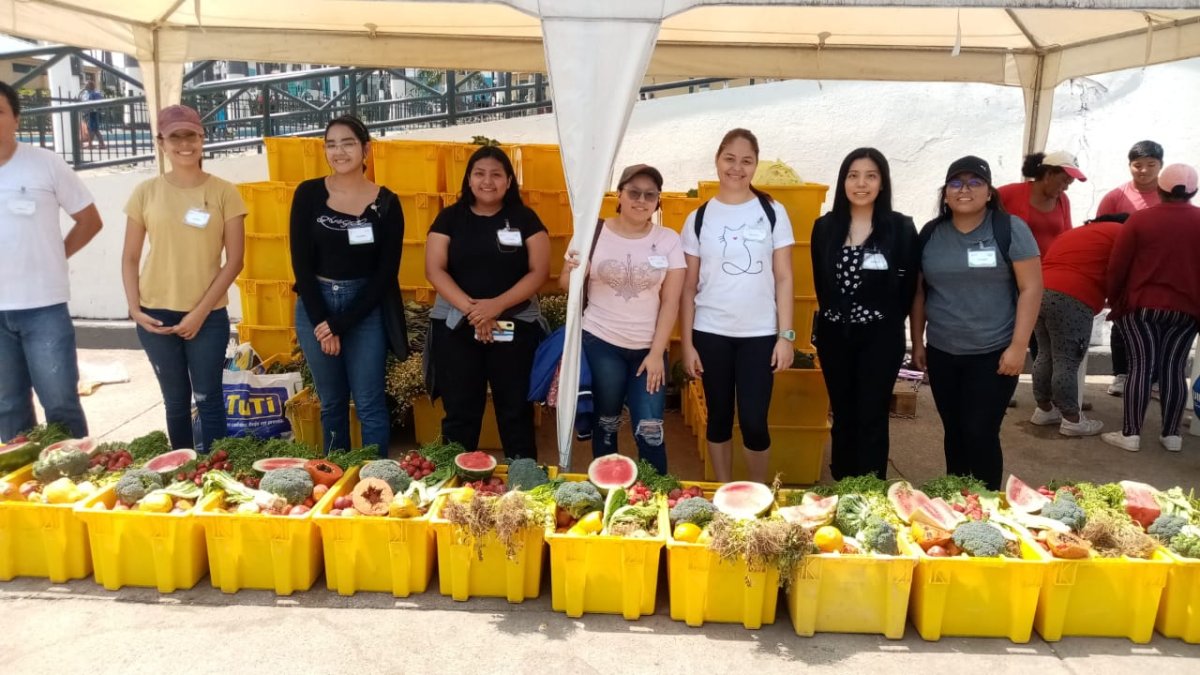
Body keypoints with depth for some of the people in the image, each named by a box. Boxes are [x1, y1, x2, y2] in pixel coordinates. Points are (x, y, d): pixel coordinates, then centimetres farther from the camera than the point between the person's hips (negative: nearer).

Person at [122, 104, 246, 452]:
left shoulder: (224, 192, -3)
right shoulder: (146, 192, 2)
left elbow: (234, 260, -5)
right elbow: (130, 258, 7)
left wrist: (200, 312, -10)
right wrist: (135, 308, -5)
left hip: (208, 315, -2)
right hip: (156, 315, 2)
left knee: (208, 399, 2)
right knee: (176, 400, 13)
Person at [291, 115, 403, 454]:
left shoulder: (386, 202, -4)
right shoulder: (308, 194, -1)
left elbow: (387, 272, -5)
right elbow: (301, 261, -3)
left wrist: (341, 324, -10)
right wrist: (322, 321, -10)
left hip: (366, 310, -1)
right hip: (316, 307, 2)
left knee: (369, 405, 1)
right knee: (331, 403, 12)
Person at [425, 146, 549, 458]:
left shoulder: (525, 218, 3)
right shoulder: (450, 218, 5)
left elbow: (539, 272, -4)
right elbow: (434, 270, -2)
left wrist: (497, 305, -17)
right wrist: (471, 308, -17)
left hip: (516, 327, 0)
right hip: (455, 326, 1)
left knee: (516, 411, 6)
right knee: (459, 411, 7)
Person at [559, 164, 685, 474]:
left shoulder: (668, 240, 0)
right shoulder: (594, 234, -2)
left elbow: (670, 302, -1)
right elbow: (566, 285, 3)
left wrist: (657, 353, -6)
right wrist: (571, 273, -21)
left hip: (649, 348, 1)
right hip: (600, 344, 0)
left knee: (650, 431, -2)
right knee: (605, 425, 9)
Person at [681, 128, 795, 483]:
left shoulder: (773, 212, 2)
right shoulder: (698, 218, 3)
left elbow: (783, 278, 1)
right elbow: (688, 287, 4)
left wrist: (786, 335, -5)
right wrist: (687, 343, 0)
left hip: (760, 334, -1)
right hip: (711, 333, 1)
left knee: (754, 421, -1)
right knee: (719, 418, 10)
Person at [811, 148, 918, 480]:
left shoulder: (901, 227, -4)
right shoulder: (825, 226, 3)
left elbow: (910, 284, -1)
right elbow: (820, 281, 9)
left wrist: (891, 320, -2)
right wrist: (834, 314, 7)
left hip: (881, 336, -3)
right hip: (834, 334, 3)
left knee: (871, 418, 2)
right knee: (843, 415, 12)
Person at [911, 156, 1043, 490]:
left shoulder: (1010, 229, -6)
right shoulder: (931, 233, 5)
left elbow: (1031, 288, -8)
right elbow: (919, 291, 11)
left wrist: (1019, 346, -13)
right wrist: (918, 341, 11)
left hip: (993, 353, -4)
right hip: (941, 353, 4)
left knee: (980, 433, -3)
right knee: (954, 432, 12)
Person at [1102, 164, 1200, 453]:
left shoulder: (1140, 219, -6)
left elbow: (1117, 267, -5)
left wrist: (1115, 301, 8)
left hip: (1143, 306, -2)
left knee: (1141, 366, -2)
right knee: (1174, 368, 7)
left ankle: (1130, 434, -1)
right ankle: (1171, 435, 11)